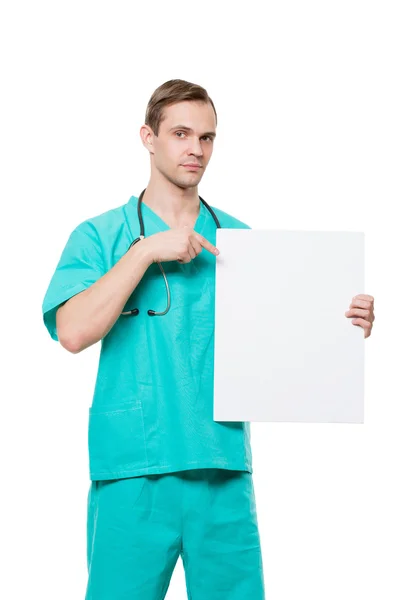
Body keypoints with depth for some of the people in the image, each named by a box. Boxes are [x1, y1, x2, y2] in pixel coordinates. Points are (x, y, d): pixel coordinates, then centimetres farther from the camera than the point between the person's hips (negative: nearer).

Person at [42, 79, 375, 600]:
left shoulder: (239, 239, 14)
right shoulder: (100, 236, 5)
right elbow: (74, 332, -11)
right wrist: (145, 251, -12)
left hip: (224, 469, 3)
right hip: (133, 471, -2)